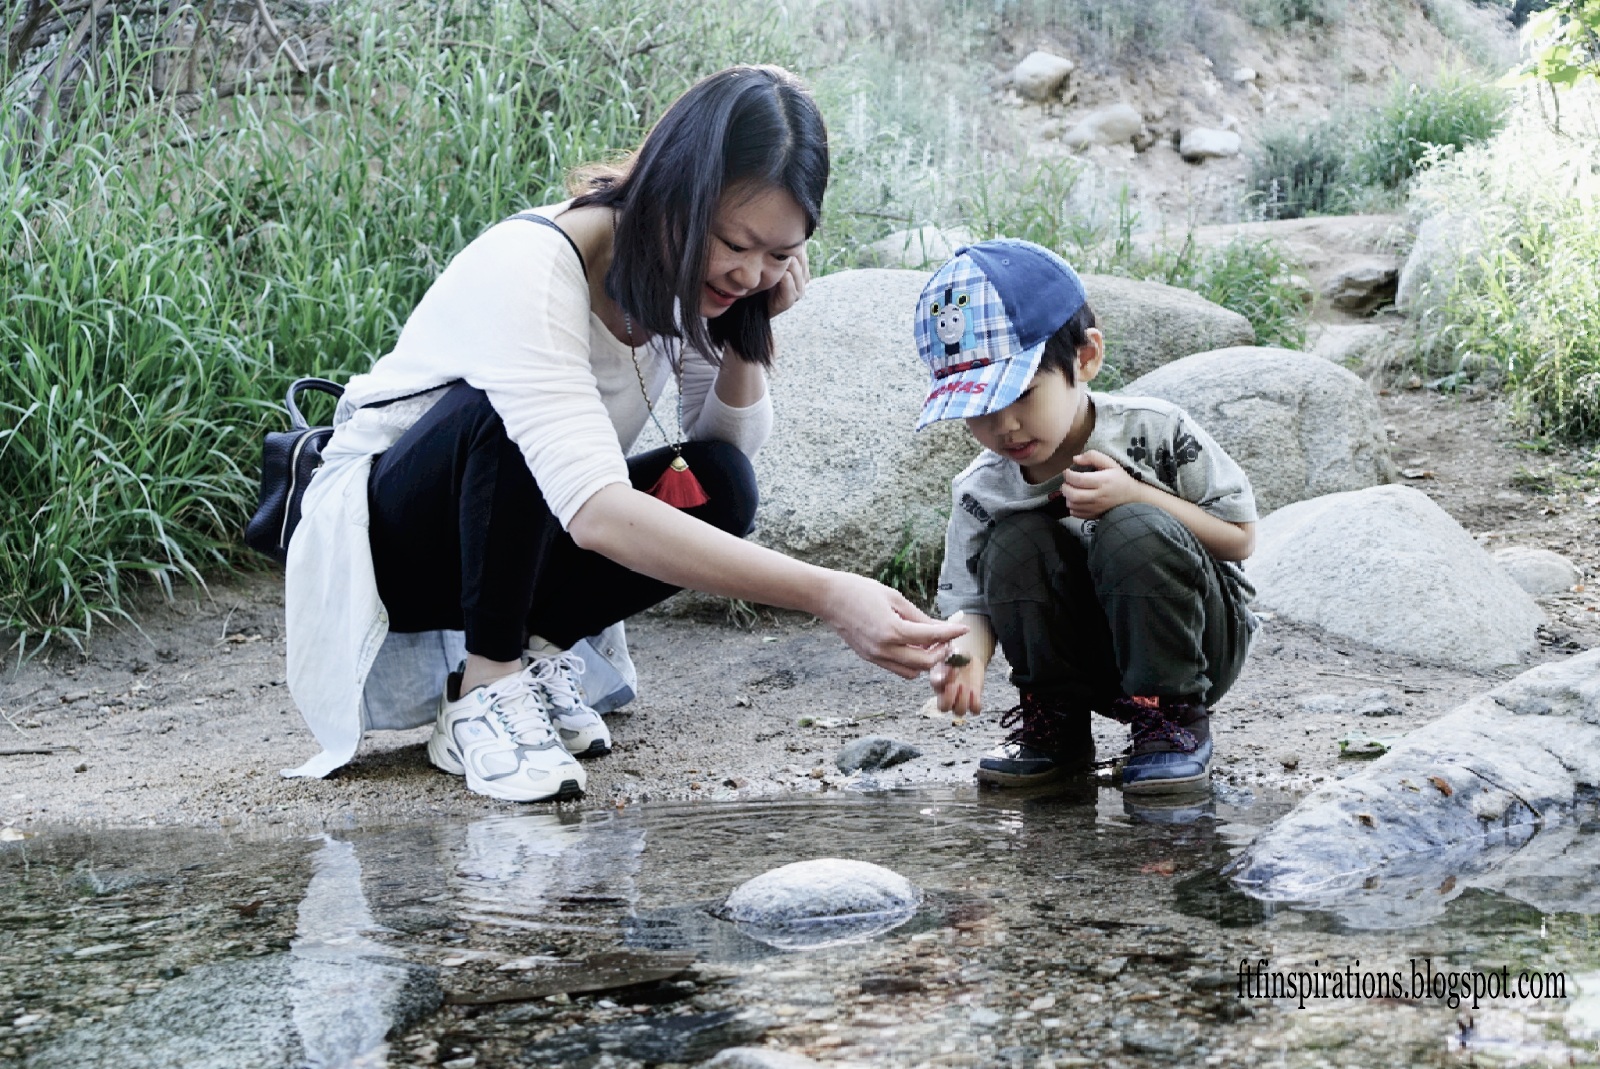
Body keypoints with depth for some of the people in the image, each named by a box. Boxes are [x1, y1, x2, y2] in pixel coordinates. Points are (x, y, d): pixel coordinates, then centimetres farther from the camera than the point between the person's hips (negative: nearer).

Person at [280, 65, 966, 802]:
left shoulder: (681, 272, -9)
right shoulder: (530, 269, -33)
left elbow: (731, 446, -4)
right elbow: (597, 512, -46)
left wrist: (753, 324, -21)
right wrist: (826, 596, -52)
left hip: (523, 545, 6)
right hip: (379, 538, -6)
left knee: (718, 487, -20)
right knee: (510, 410, -36)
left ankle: (532, 646, -4)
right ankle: (484, 693, -20)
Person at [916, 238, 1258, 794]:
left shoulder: (1153, 432, -17)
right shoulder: (981, 492, -10)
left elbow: (1240, 537, -12)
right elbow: (970, 602, -9)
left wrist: (1136, 497, -27)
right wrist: (965, 654, -35)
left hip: (1199, 639, -3)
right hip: (1094, 661, 3)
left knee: (1135, 532, -31)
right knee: (1013, 544, -22)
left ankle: (1175, 715, -14)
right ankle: (1054, 720, -5)